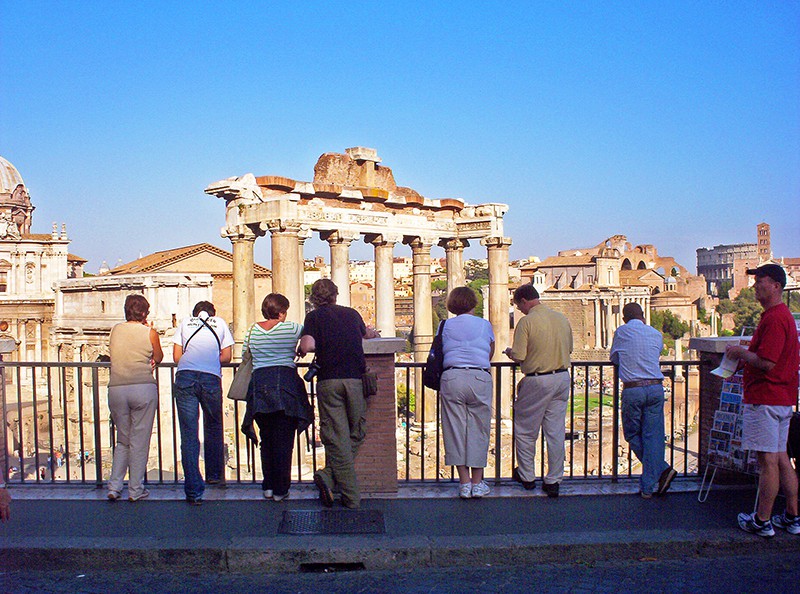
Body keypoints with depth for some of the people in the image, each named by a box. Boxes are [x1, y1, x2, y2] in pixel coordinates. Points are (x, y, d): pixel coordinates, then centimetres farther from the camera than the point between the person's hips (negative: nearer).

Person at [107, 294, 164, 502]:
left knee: (122, 440, 17)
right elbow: (158, 358, 14)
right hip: (143, 388, -3)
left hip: (116, 389, 4)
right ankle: (135, 490, 10)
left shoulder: (116, 330, 9)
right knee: (139, 440, 5)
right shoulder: (150, 333, -1)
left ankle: (114, 486, 11)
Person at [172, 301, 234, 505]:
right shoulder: (220, 323, 21)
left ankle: (193, 491, -6)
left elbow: (176, 357, 17)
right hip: (211, 379, 0)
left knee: (189, 434, -2)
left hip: (185, 377, 0)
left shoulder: (185, 322, 21)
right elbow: (226, 357, 16)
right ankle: (215, 475, 35)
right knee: (213, 428, 22)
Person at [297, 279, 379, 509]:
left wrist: (301, 350, 13)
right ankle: (329, 477, 0)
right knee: (356, 434, 12)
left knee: (336, 438, 0)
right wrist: (373, 333, 62)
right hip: (356, 378, 2)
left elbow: (308, 345, -11)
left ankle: (352, 497, -4)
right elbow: (365, 333, 39)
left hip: (329, 380, -2)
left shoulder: (314, 317, 7)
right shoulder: (352, 313, 17)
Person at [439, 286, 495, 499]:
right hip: (480, 378, 0)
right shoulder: (484, 325, 10)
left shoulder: (445, 326, 10)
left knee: (455, 429, 6)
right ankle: (477, 483, 13)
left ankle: (464, 483, 9)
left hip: (452, 378, 1)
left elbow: (439, 356, 11)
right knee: (478, 431, 8)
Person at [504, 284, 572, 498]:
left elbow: (519, 356, -16)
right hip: (562, 378, 6)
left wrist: (509, 352, 6)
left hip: (537, 381, -6)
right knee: (556, 432, 9)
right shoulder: (561, 319, 6)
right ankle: (553, 481, 13)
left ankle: (527, 476, 23)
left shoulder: (526, 322, -13)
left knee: (525, 430, 11)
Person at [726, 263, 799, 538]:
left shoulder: (774, 318, -18)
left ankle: (762, 521, 4)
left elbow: (766, 362, -24)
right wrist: (744, 357, 14)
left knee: (768, 460, -3)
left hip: (765, 399, -11)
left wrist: (741, 352, -9)